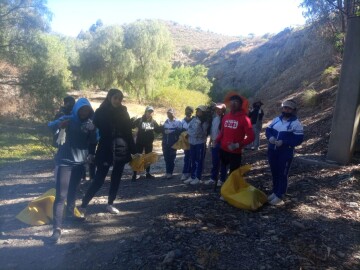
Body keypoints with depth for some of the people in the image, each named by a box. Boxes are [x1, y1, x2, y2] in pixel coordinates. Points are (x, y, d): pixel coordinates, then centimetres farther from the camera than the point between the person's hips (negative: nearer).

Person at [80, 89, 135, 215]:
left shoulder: (123, 112, 6)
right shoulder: (100, 112, -3)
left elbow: (128, 133, 7)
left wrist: (133, 151, 6)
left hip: (121, 150, 4)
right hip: (105, 151, -3)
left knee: (116, 178, 10)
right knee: (99, 179, -4)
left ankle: (110, 204, 25)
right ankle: (83, 204, 8)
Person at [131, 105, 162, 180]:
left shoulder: (153, 122, 0)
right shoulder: (140, 120, -9)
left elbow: (158, 130, 7)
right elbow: (132, 126, -12)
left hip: (149, 143, 3)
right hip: (139, 142, -3)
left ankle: (148, 173, 27)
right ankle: (134, 174, 11)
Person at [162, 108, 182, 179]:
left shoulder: (178, 122, -6)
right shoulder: (166, 121, 15)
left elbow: (179, 131, -19)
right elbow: (163, 130, 13)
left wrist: (170, 131, -17)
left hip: (173, 143, -5)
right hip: (165, 143, 5)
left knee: (172, 158, 2)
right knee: (166, 158, 9)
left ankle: (170, 173, 12)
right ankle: (167, 172, 21)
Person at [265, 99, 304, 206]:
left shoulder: (296, 123, -9)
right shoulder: (276, 119, 9)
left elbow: (299, 139, -14)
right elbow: (268, 130, 13)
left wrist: (283, 142, -24)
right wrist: (270, 137, -10)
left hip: (285, 153, -6)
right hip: (272, 151, 6)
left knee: (282, 175, 2)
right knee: (274, 173, 16)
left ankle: (279, 197, 13)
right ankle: (275, 192, 32)